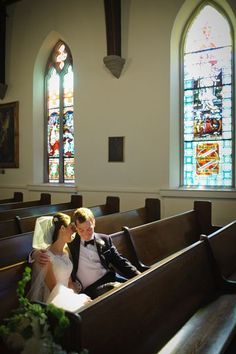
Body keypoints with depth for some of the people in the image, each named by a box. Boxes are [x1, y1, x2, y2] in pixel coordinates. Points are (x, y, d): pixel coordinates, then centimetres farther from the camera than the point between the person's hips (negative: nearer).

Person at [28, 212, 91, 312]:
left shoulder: (66, 251, 8)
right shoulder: (47, 256, -15)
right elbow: (54, 290, -12)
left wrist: (78, 297, -4)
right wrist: (79, 299, -12)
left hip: (67, 296, 7)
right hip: (54, 301, -7)